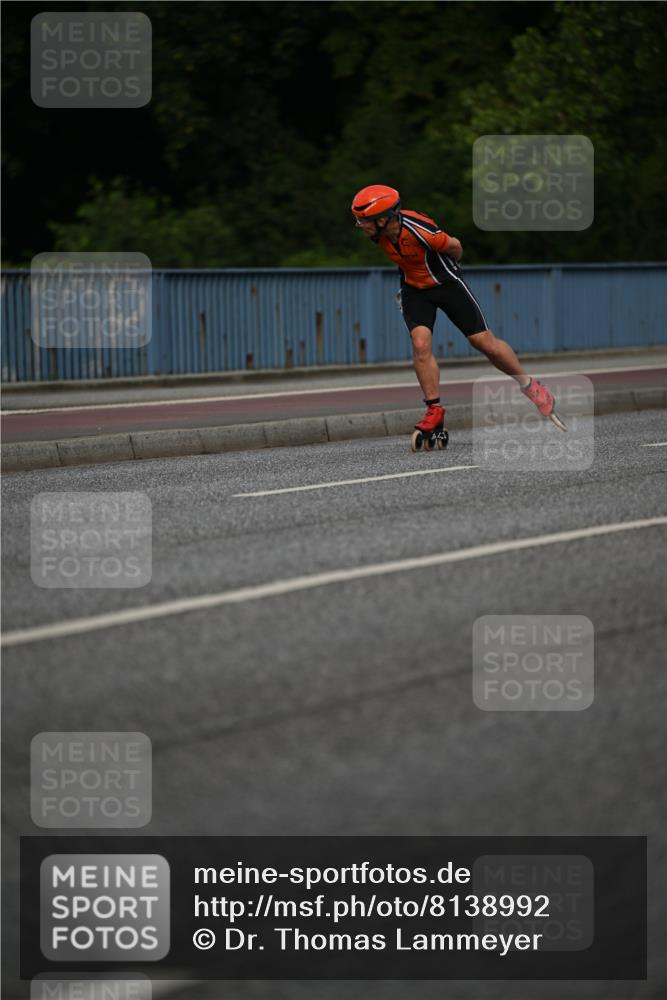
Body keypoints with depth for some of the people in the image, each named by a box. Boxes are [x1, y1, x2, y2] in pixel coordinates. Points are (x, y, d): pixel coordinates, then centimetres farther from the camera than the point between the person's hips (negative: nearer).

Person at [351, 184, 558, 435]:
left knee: (486, 343, 1)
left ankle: (529, 385, 21)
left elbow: (454, 246, -14)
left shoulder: (419, 230, -34)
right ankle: (435, 410, -6)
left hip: (446, 284, -4)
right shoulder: (378, 234, -15)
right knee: (420, 345, -17)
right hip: (414, 290, 4)